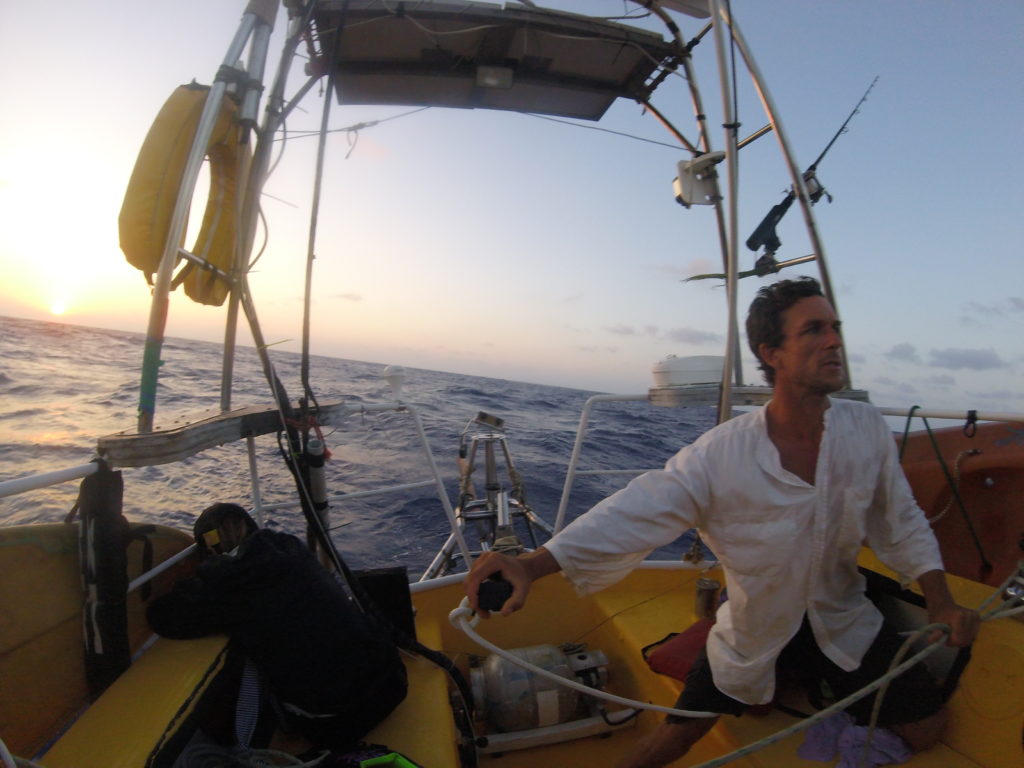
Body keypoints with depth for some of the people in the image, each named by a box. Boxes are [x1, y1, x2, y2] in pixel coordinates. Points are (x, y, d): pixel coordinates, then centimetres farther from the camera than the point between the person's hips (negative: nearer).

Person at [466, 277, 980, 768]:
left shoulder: (867, 428, -14)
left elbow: (901, 522, 1)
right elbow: (637, 513, -35)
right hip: (753, 630, -3)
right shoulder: (722, 453, -28)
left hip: (843, 618, 4)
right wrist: (533, 565, -45)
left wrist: (940, 599, -10)